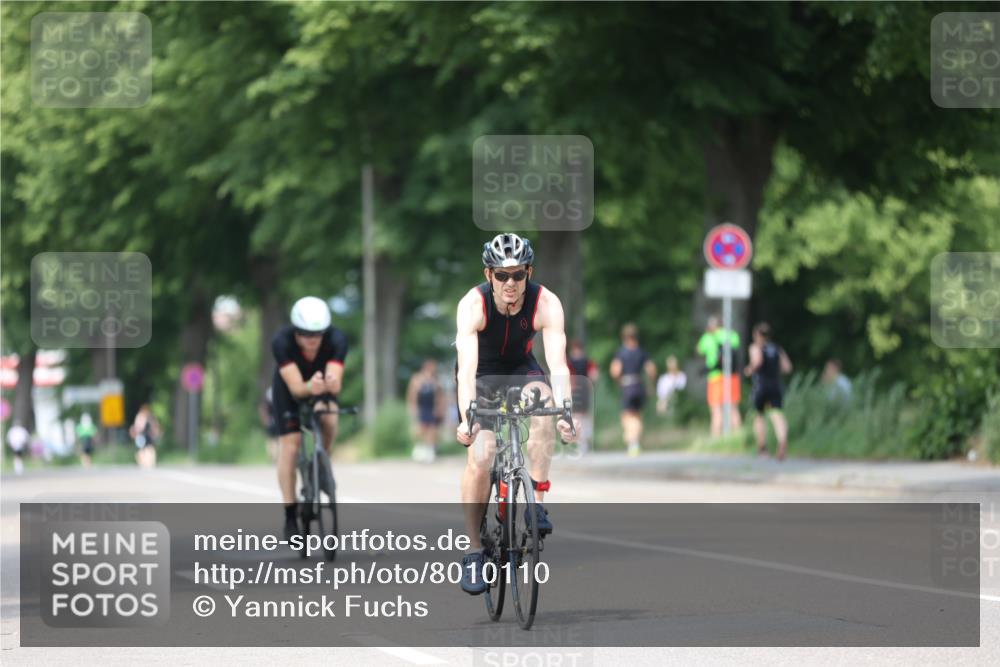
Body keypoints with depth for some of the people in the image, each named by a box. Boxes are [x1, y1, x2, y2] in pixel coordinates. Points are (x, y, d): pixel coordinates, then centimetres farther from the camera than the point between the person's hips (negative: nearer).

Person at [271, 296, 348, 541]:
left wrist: (330, 384, -65)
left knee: (329, 418, -29)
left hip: (322, 389, 1)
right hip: (289, 387, -1)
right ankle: (290, 515, -4)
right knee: (289, 444, -11)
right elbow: (295, 387, -42)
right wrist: (309, 387, -64)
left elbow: (336, 385, -41)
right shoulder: (282, 341, -36)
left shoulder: (336, 339, -33)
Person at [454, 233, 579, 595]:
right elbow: (467, 367, -39)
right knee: (480, 454, -19)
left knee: (542, 400, -32)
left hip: (520, 370, 1)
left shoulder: (546, 304, -26)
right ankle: (473, 552, -8)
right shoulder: (473, 304, -30)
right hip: (481, 376, -1)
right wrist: (466, 417, -53)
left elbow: (558, 364, -35)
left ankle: (537, 501, -24)